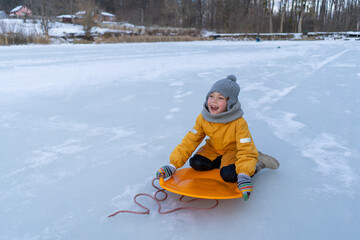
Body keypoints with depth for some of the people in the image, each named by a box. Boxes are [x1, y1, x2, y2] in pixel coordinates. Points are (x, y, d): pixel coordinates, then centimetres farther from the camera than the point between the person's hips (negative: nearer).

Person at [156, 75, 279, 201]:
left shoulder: (239, 123, -29)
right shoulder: (203, 118, -16)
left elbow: (246, 150, -30)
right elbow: (189, 142, -13)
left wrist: (244, 176, -44)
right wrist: (172, 165, -21)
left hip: (234, 150, -4)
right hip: (214, 148, 5)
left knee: (228, 175, -30)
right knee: (196, 163, -18)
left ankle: (258, 163, -4)